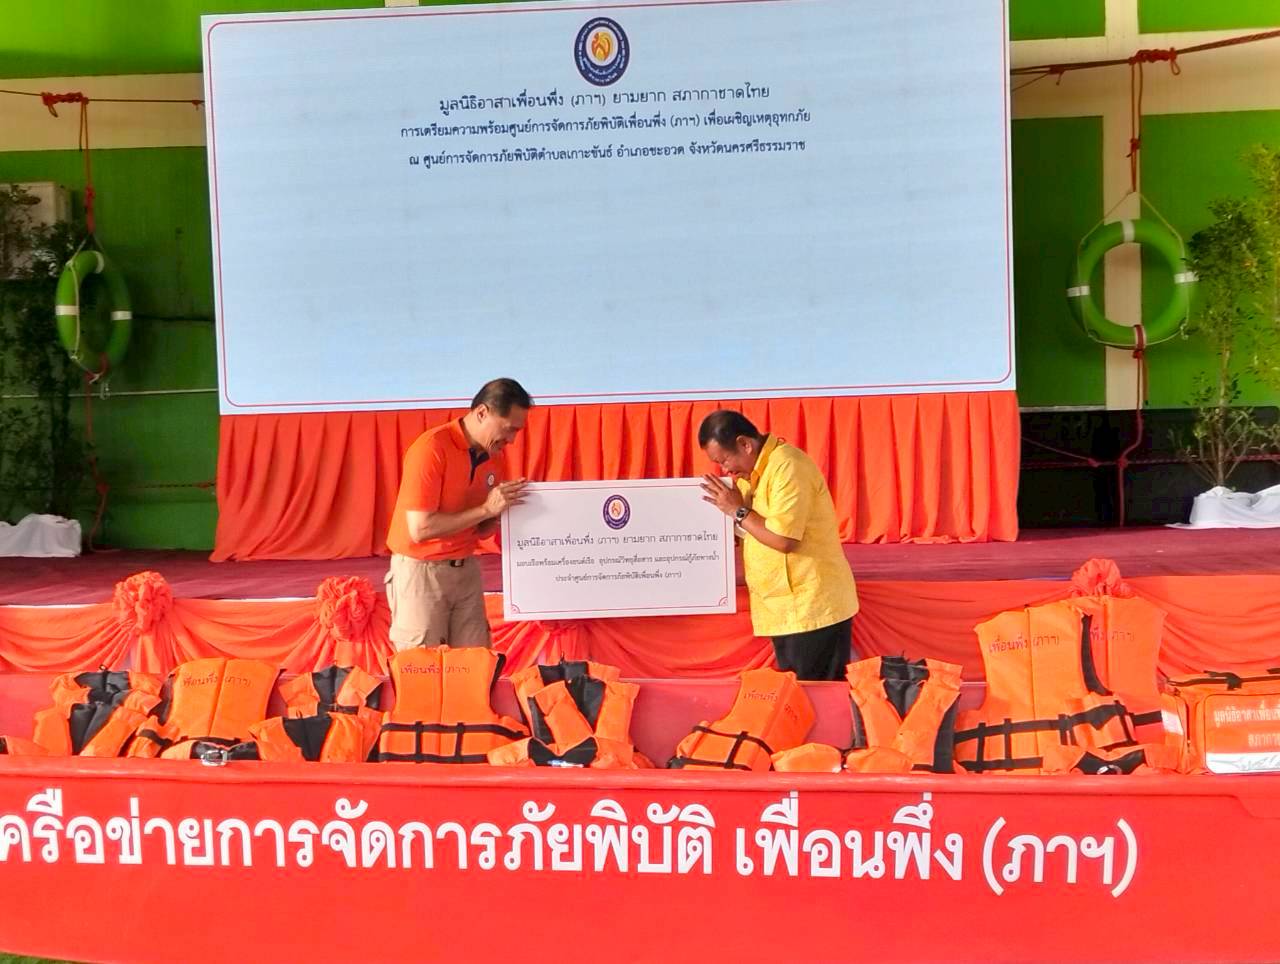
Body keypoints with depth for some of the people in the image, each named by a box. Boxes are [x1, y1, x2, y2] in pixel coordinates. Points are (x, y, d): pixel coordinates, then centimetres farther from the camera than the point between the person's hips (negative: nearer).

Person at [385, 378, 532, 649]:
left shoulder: (495, 456, 3)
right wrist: (486, 508, -22)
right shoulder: (431, 448, -19)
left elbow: (481, 530, 10)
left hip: (466, 568, 6)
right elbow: (420, 529, -23)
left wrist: (503, 509, -11)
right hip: (421, 570, -6)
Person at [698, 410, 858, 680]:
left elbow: (783, 539, -24)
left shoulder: (787, 467, -17)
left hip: (813, 607, -9)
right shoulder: (754, 471, 12)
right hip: (787, 608, 9)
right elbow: (751, 533, 17)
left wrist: (738, 510, -14)